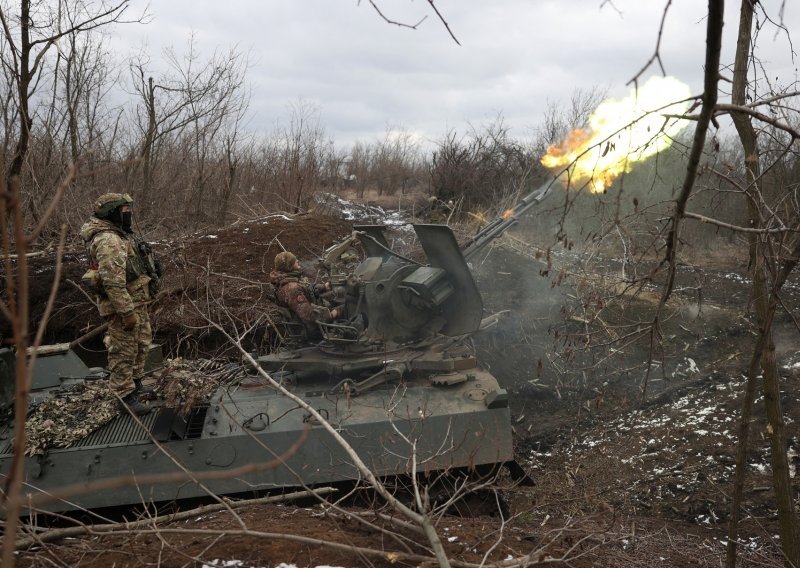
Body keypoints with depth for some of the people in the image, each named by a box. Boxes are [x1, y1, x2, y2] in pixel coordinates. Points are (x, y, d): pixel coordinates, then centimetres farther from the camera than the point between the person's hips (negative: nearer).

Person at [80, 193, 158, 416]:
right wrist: (127, 311, -27)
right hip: (123, 305, -11)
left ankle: (135, 383, 37)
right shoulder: (108, 241, -23)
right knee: (124, 351, -2)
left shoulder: (119, 234, 12)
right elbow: (113, 281, -28)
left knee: (142, 343, 22)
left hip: (137, 301, 11)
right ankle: (125, 397, 7)